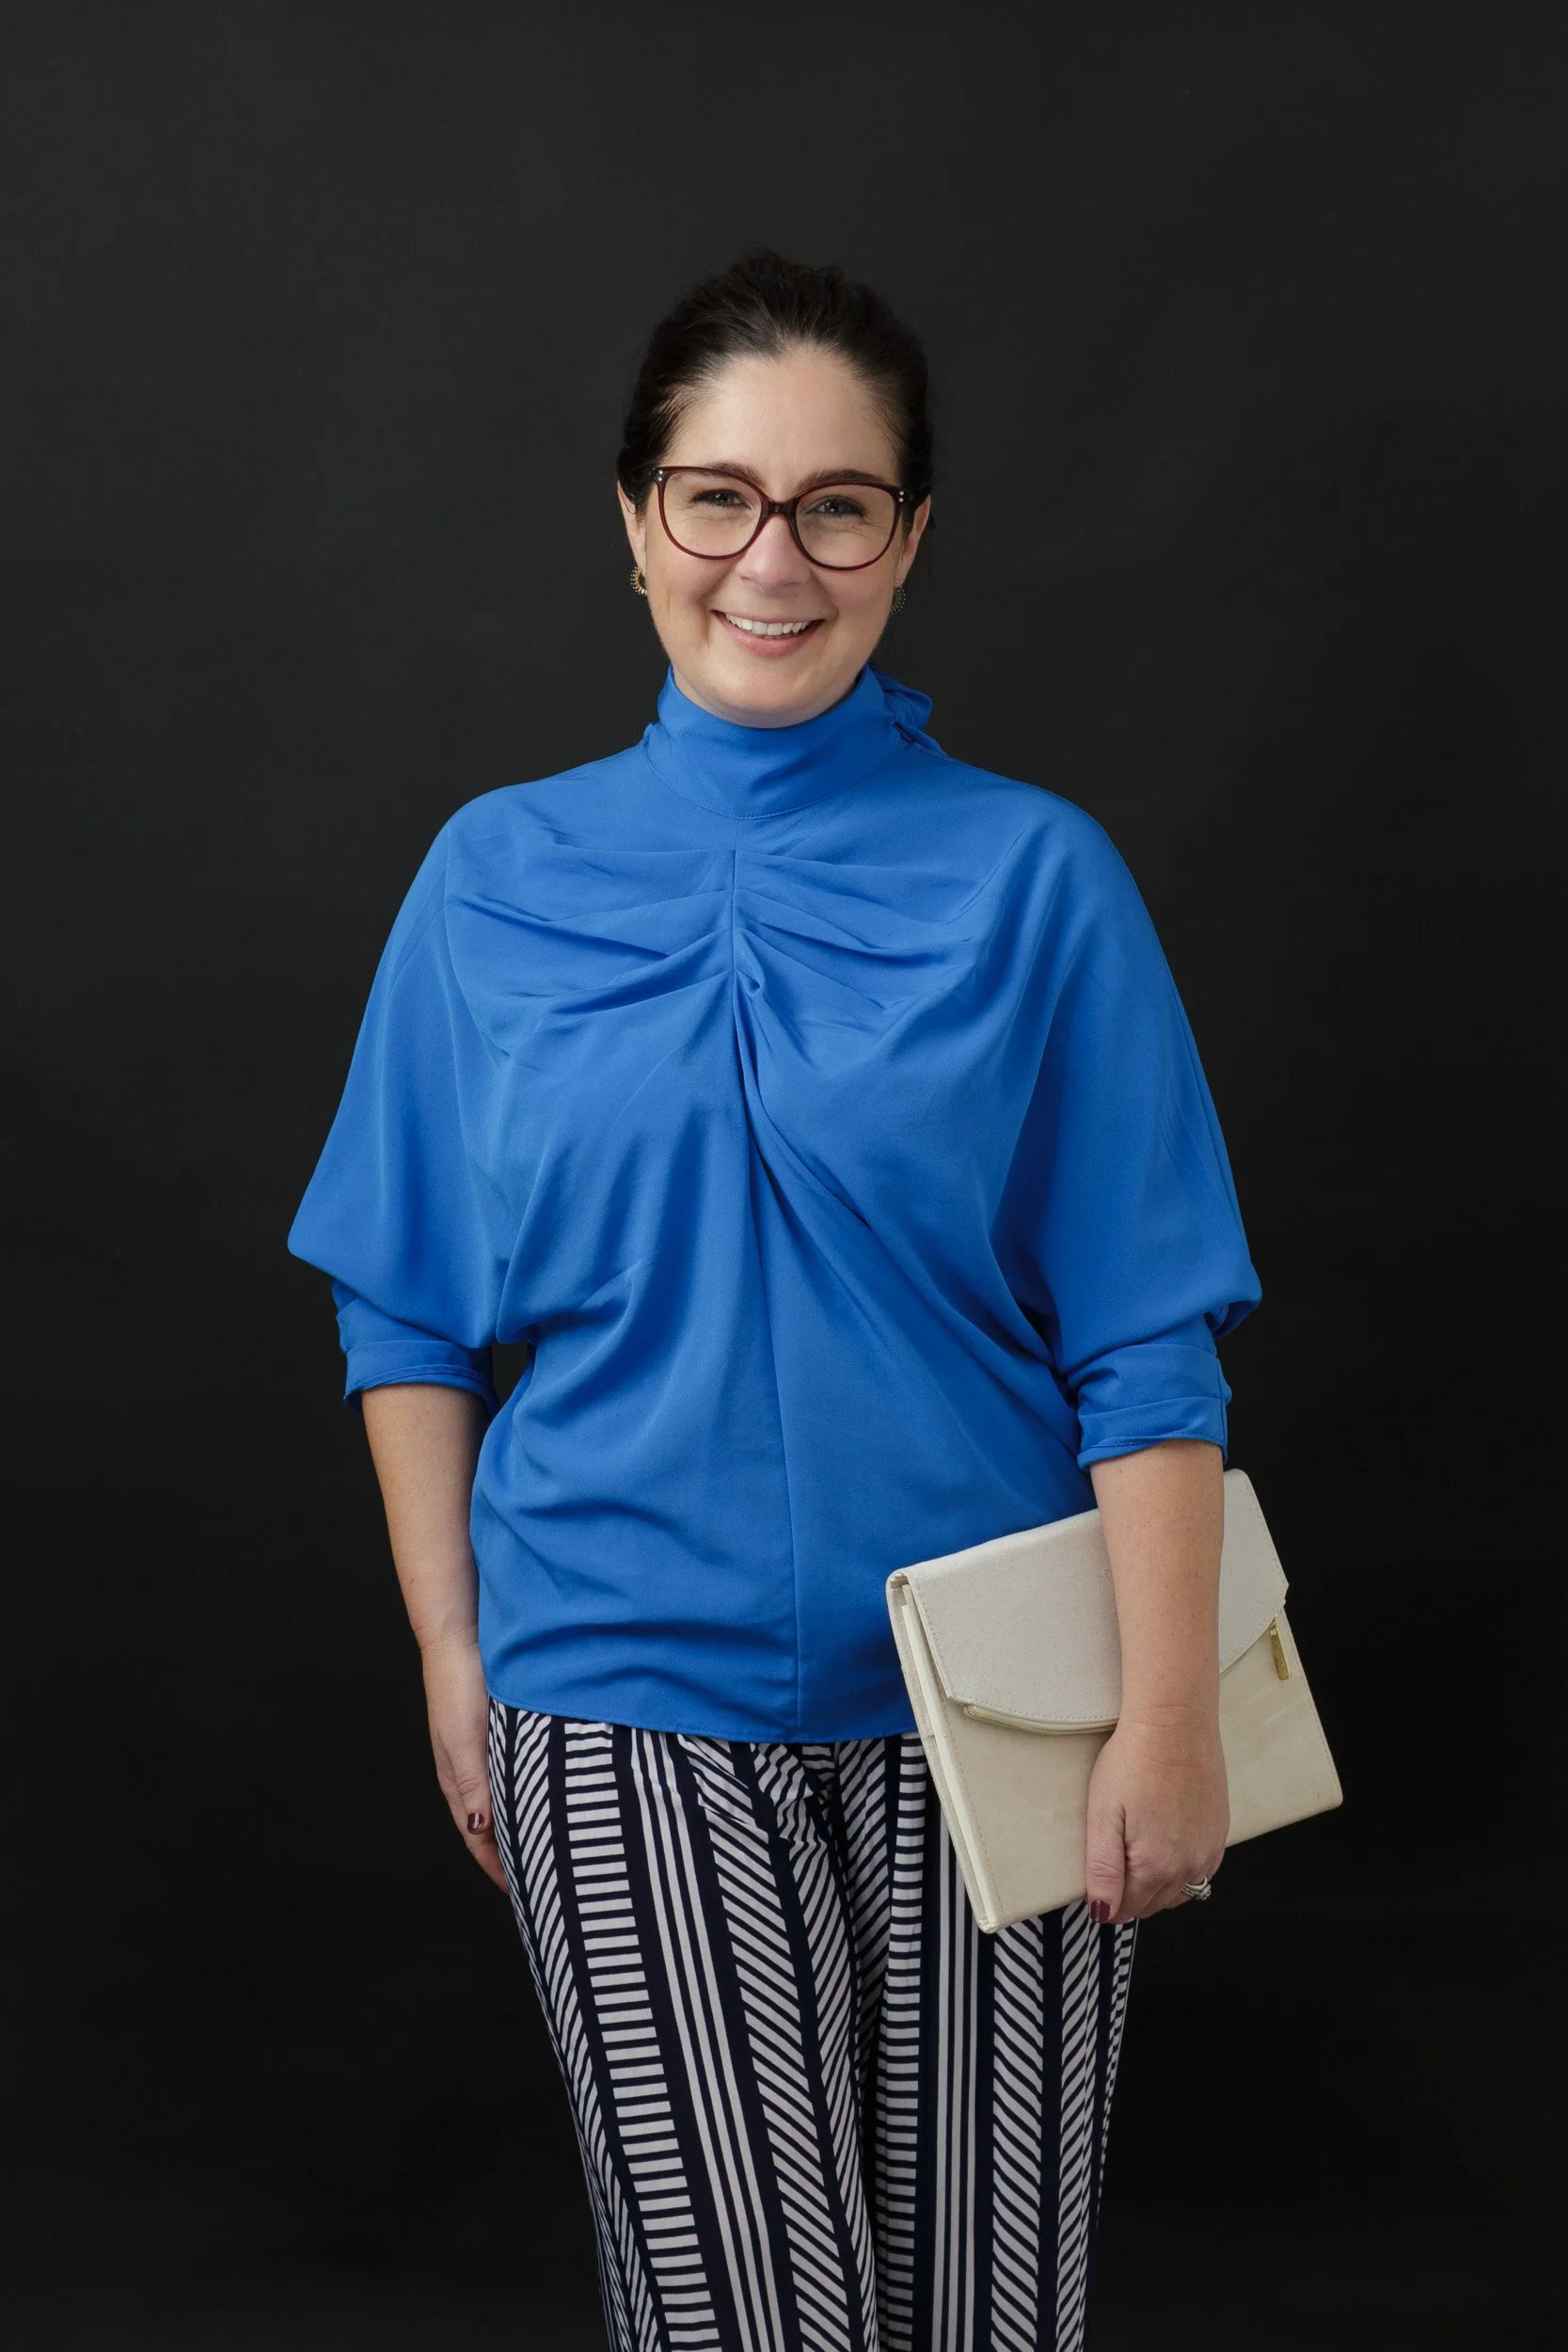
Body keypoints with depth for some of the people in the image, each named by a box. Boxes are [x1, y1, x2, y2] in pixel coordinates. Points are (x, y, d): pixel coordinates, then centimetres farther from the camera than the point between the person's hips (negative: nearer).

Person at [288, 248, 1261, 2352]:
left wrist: (1172, 1717, -8)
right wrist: (453, 1660, 4)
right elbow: (411, 1318, 8)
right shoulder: (498, 881, 2)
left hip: (984, 1709, 0)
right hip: (631, 1721, 0)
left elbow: (1143, 1341, -4)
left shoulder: (1032, 875, -2)